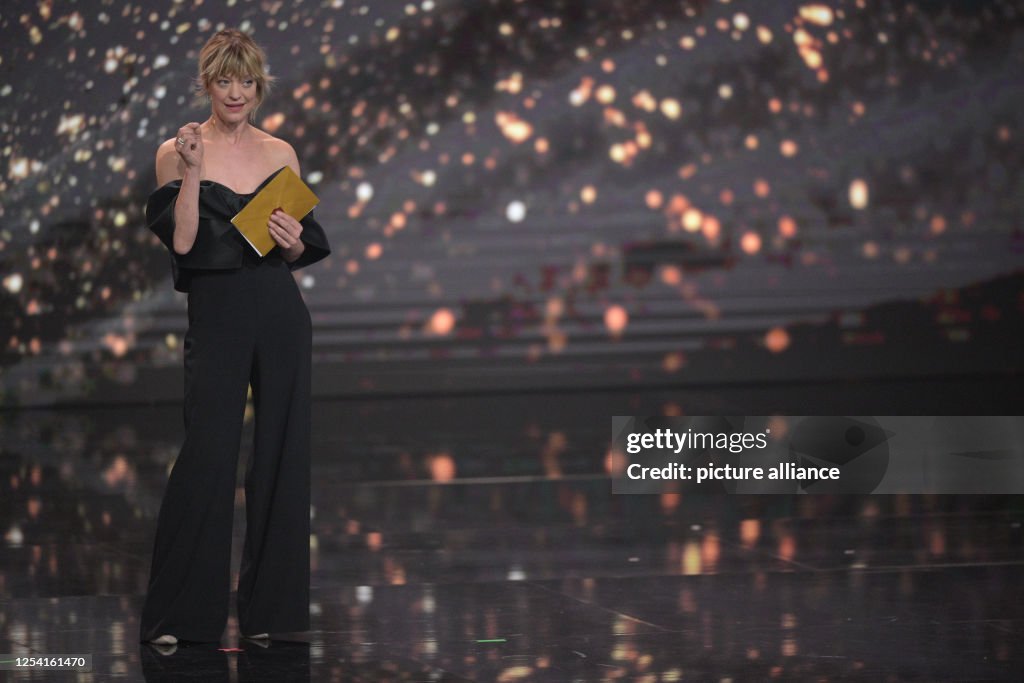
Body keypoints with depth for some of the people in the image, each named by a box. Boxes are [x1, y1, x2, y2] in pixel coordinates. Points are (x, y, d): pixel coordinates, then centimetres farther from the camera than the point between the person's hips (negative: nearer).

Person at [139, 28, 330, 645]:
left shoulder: (281, 153, 10)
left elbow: (299, 255, 15)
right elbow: (181, 242, -10)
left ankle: (267, 605, 12)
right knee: (207, 455, -9)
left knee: (282, 453, 3)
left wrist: (294, 241, -7)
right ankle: (179, 612, -1)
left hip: (281, 313, 4)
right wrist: (192, 171, -17)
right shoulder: (177, 152, 1)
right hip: (216, 314, -3)